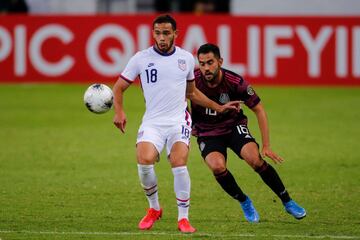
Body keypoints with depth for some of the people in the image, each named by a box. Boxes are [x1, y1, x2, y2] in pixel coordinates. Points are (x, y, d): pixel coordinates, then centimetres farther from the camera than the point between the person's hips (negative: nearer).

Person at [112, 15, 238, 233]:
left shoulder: (186, 58, 8)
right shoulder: (141, 58, 1)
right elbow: (119, 87, 7)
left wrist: (218, 107, 23)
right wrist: (119, 112, -9)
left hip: (179, 121, 1)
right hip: (152, 122, -1)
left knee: (179, 164, -21)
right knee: (144, 161, -23)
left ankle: (183, 218, -8)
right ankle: (154, 209, 3)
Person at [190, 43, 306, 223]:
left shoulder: (235, 82, -22)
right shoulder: (192, 80, -22)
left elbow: (259, 110, -11)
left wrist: (266, 146, -14)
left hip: (234, 126, 0)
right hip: (206, 132, 1)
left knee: (255, 159, -25)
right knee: (217, 166, -28)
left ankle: (287, 201, -4)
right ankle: (244, 202, 0)